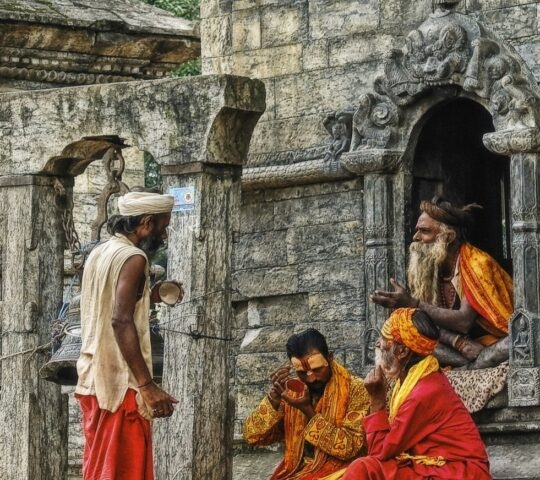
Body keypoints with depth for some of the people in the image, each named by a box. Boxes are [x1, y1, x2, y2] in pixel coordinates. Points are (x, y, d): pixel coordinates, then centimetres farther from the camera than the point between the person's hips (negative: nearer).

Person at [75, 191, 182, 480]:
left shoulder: (98, 254, 15)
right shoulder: (133, 257, -12)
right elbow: (121, 321, -22)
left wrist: (150, 298, 24)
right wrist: (147, 385, -24)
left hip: (92, 379, 9)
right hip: (120, 382, -9)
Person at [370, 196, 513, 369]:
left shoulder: (477, 264, -15)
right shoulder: (430, 268, 2)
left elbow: (464, 321, -24)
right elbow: (433, 321, -4)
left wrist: (412, 304, -25)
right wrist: (459, 342, -25)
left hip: (496, 344, -6)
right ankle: (476, 363, -26)